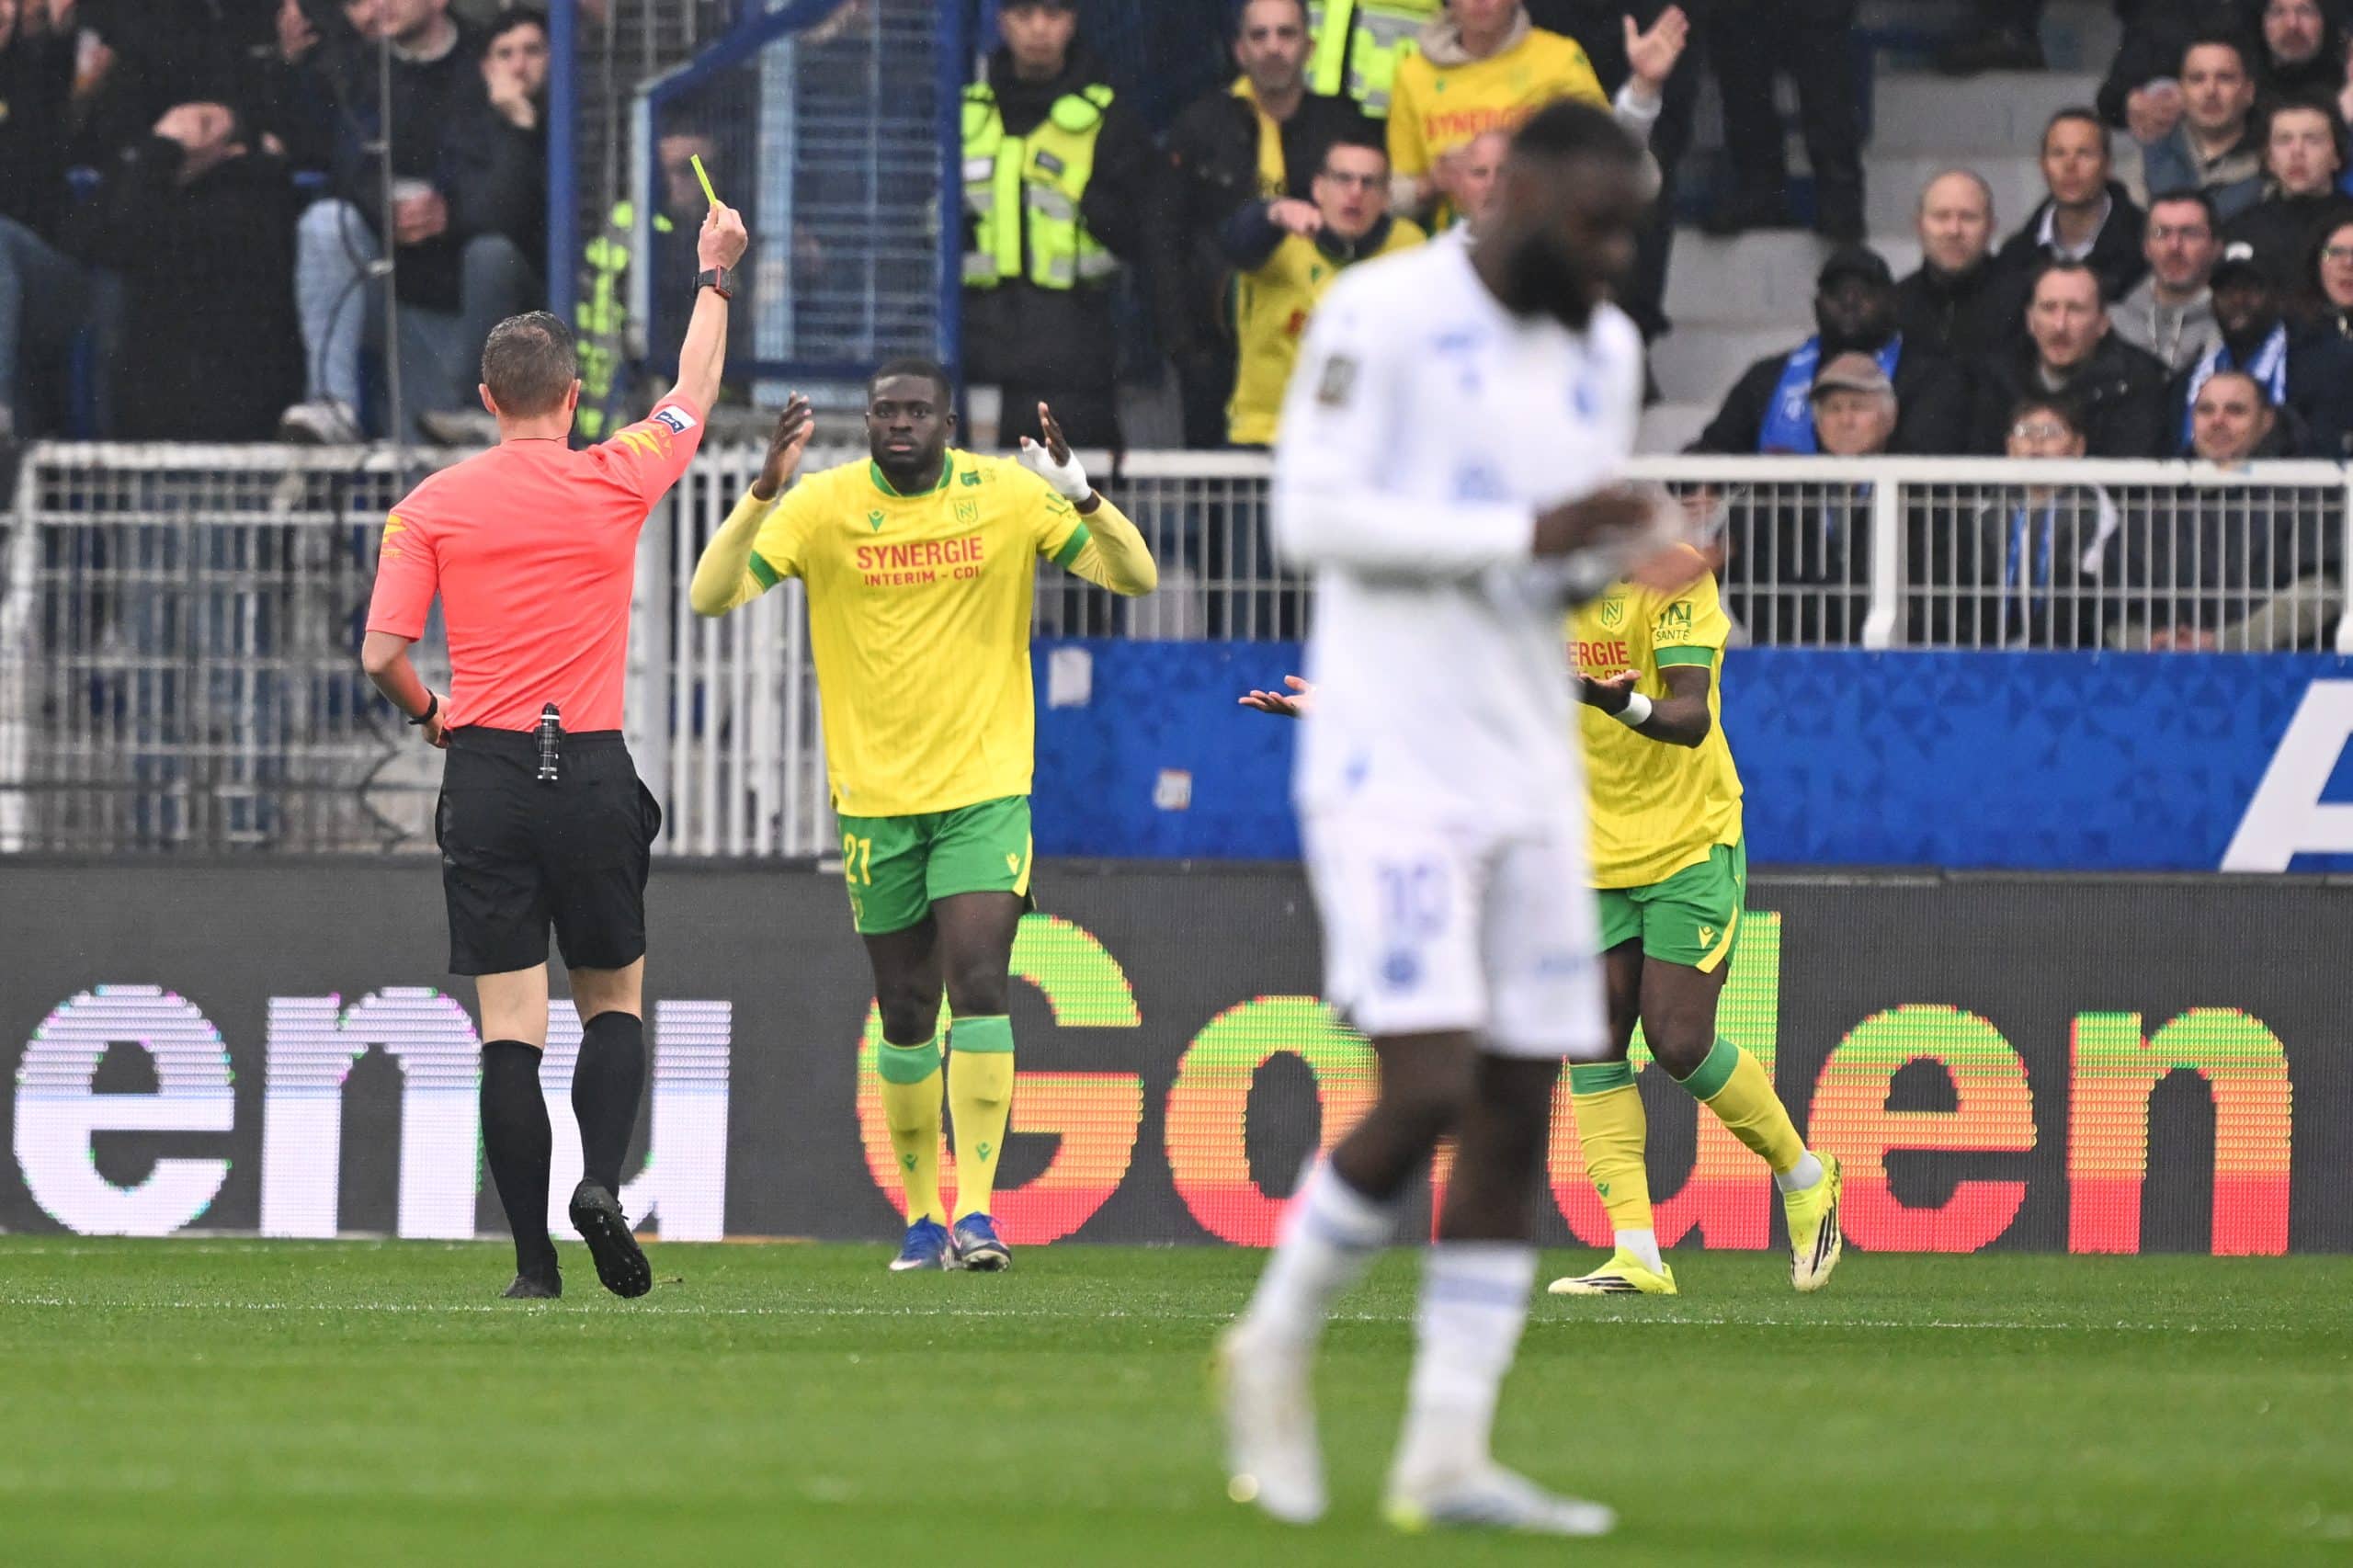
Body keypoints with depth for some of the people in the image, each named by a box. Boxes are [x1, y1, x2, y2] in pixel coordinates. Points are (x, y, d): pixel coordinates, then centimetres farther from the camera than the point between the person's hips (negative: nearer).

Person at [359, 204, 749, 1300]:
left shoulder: (430, 507, 0)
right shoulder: (615, 481, 0)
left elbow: (381, 654, -3)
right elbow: (695, 389, 18)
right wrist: (713, 276, 32)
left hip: (486, 774, 0)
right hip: (594, 775, 0)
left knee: (509, 1026, 0)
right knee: (614, 999, 15)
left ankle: (534, 1256, -4)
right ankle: (601, 1180, -10)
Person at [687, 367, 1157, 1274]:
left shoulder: (1008, 495, -2)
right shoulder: (824, 504, -4)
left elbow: (1137, 578, -2)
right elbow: (710, 596, -12)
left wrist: (1080, 494, -20)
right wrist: (764, 493, -26)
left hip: (986, 790, -1)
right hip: (875, 795, 1)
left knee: (978, 985, -15)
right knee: (906, 1016, 6)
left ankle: (975, 1211, -16)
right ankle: (922, 1215, 19)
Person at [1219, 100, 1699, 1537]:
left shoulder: (1606, 351, 14)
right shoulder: (1385, 314, -9)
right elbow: (1315, 514, -15)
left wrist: (1625, 557, -3)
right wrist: (1526, 533, -20)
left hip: (1531, 771, 7)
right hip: (1395, 763, -7)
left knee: (1520, 1117, 0)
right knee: (1426, 1091, -16)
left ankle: (1449, 1455, 3)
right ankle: (1278, 1349, 8)